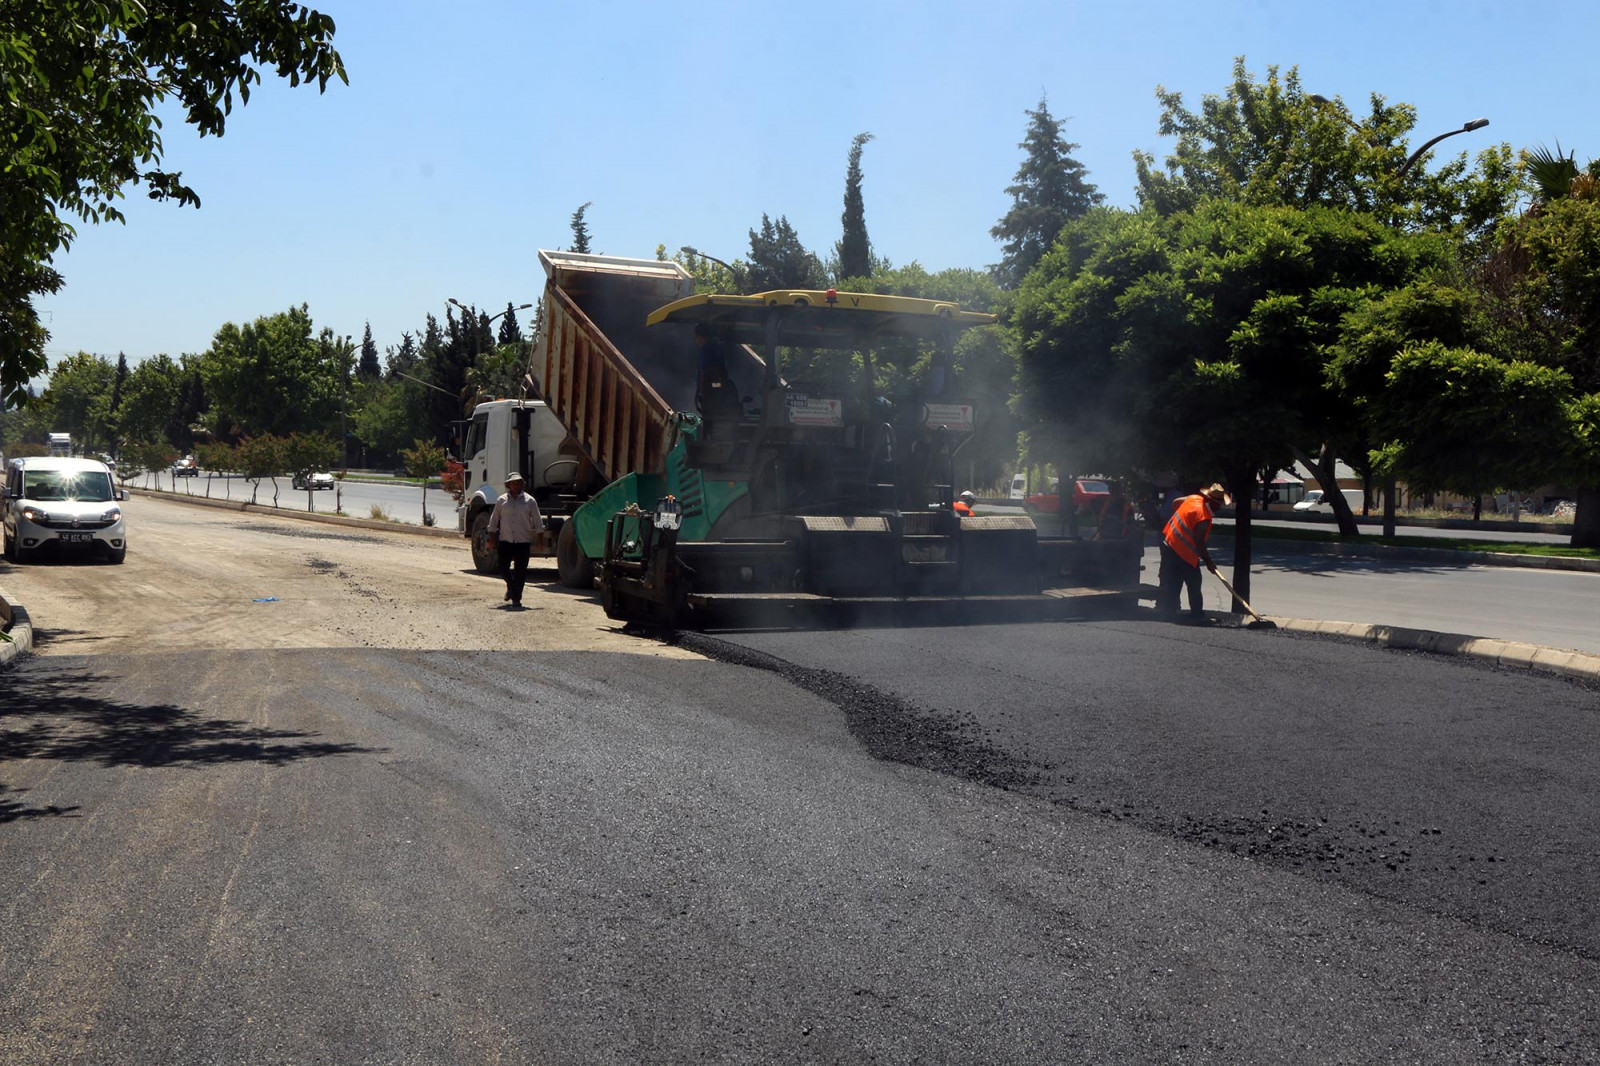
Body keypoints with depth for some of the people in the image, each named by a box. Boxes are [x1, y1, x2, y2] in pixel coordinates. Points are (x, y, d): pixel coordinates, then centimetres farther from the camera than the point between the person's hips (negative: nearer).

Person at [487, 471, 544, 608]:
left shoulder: (530, 501, 2)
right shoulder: (501, 500, 5)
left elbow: (537, 522, 4)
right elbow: (493, 520, 9)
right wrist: (492, 539, 5)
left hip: (523, 541, -1)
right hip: (505, 541, 1)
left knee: (520, 572, -3)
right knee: (503, 569, 5)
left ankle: (516, 598, 7)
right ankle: (511, 587, 34)